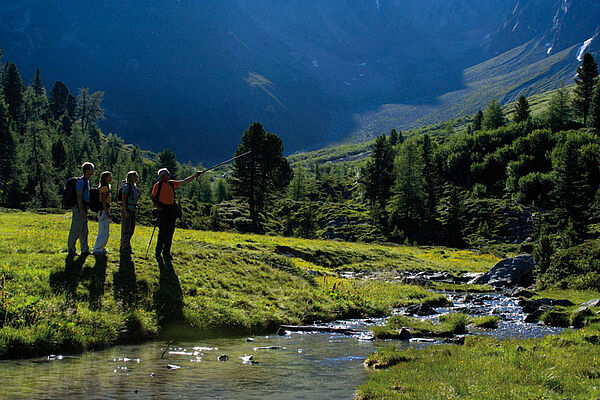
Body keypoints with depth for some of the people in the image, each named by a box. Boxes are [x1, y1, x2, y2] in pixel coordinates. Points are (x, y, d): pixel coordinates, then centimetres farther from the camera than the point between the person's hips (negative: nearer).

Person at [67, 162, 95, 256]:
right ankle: (71, 250, -1)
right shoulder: (81, 181, -14)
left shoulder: (87, 181, 16)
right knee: (75, 230, -6)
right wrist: (81, 211, -22)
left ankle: (85, 250, 15)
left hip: (84, 208, 10)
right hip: (79, 208, -10)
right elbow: (79, 197, -19)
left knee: (84, 231, 11)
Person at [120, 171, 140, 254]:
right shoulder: (126, 186, -10)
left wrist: (138, 193, 6)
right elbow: (123, 199, -14)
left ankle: (123, 247, 20)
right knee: (126, 229, -5)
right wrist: (125, 211, -20)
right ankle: (126, 248, -3)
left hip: (133, 210, 9)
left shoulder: (134, 187, 15)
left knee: (131, 229, 11)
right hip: (127, 209, -9)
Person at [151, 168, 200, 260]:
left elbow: (184, 182, 13)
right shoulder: (157, 185, 0)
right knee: (162, 231, -9)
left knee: (170, 232, 5)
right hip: (162, 210, -5)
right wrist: (157, 206, -11)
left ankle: (166, 252, 13)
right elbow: (153, 198, 4)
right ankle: (158, 252, -1)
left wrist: (195, 175, 7)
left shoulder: (172, 183, 12)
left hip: (172, 209, 5)